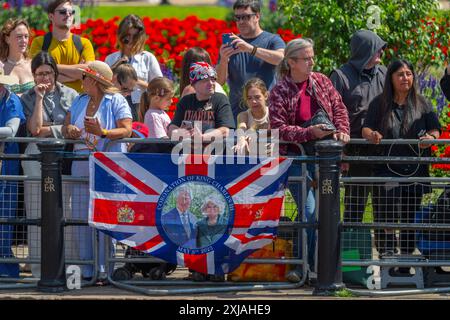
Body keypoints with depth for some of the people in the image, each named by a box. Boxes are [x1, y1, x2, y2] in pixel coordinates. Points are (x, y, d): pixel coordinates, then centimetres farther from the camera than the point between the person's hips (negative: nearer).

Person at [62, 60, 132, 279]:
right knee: (80, 217, 3)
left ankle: (104, 268, -6)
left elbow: (126, 130, -9)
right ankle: (85, 268, 8)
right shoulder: (79, 102, 19)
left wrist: (103, 132, -25)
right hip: (81, 165, 6)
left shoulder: (116, 101, 0)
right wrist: (69, 129, -8)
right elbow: (65, 128, 16)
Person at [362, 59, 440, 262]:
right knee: (386, 215, -16)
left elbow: (435, 129, 6)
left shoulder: (421, 104, 10)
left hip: (415, 170, 2)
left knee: (410, 217, 4)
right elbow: (365, 129, 2)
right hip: (387, 170, -2)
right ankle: (386, 256, -14)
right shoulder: (379, 104, 8)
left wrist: (431, 137, -18)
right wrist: (371, 135, -21)